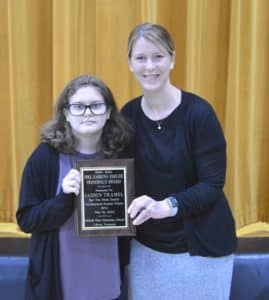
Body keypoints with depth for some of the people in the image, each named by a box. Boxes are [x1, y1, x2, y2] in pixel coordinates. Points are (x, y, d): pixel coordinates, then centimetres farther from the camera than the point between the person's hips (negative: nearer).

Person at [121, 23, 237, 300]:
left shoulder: (198, 112, -16)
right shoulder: (128, 114, -3)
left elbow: (212, 185, -17)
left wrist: (169, 205, -32)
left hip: (200, 247, -3)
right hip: (145, 246, 4)